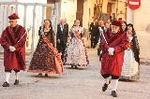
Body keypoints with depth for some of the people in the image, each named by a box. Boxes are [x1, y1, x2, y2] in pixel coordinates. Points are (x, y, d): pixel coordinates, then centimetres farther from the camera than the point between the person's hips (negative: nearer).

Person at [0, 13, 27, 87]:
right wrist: (9, 47, -17)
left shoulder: (21, 29, -4)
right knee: (8, 65, -7)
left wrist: (15, 47, -20)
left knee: (17, 64, 11)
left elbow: (22, 41, -11)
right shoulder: (6, 30, 2)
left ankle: (17, 79, 31)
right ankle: (7, 81, -11)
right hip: (8, 51, 1)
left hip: (18, 51, -1)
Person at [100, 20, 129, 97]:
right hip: (106, 56, 3)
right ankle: (107, 82, 42)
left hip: (117, 57, -3)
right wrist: (108, 49, -26)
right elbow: (103, 43, -6)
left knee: (115, 73, -5)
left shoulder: (123, 35, 0)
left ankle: (114, 90, 5)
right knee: (104, 71, 8)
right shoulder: (106, 34, 7)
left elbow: (124, 45, -13)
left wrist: (114, 49, -26)